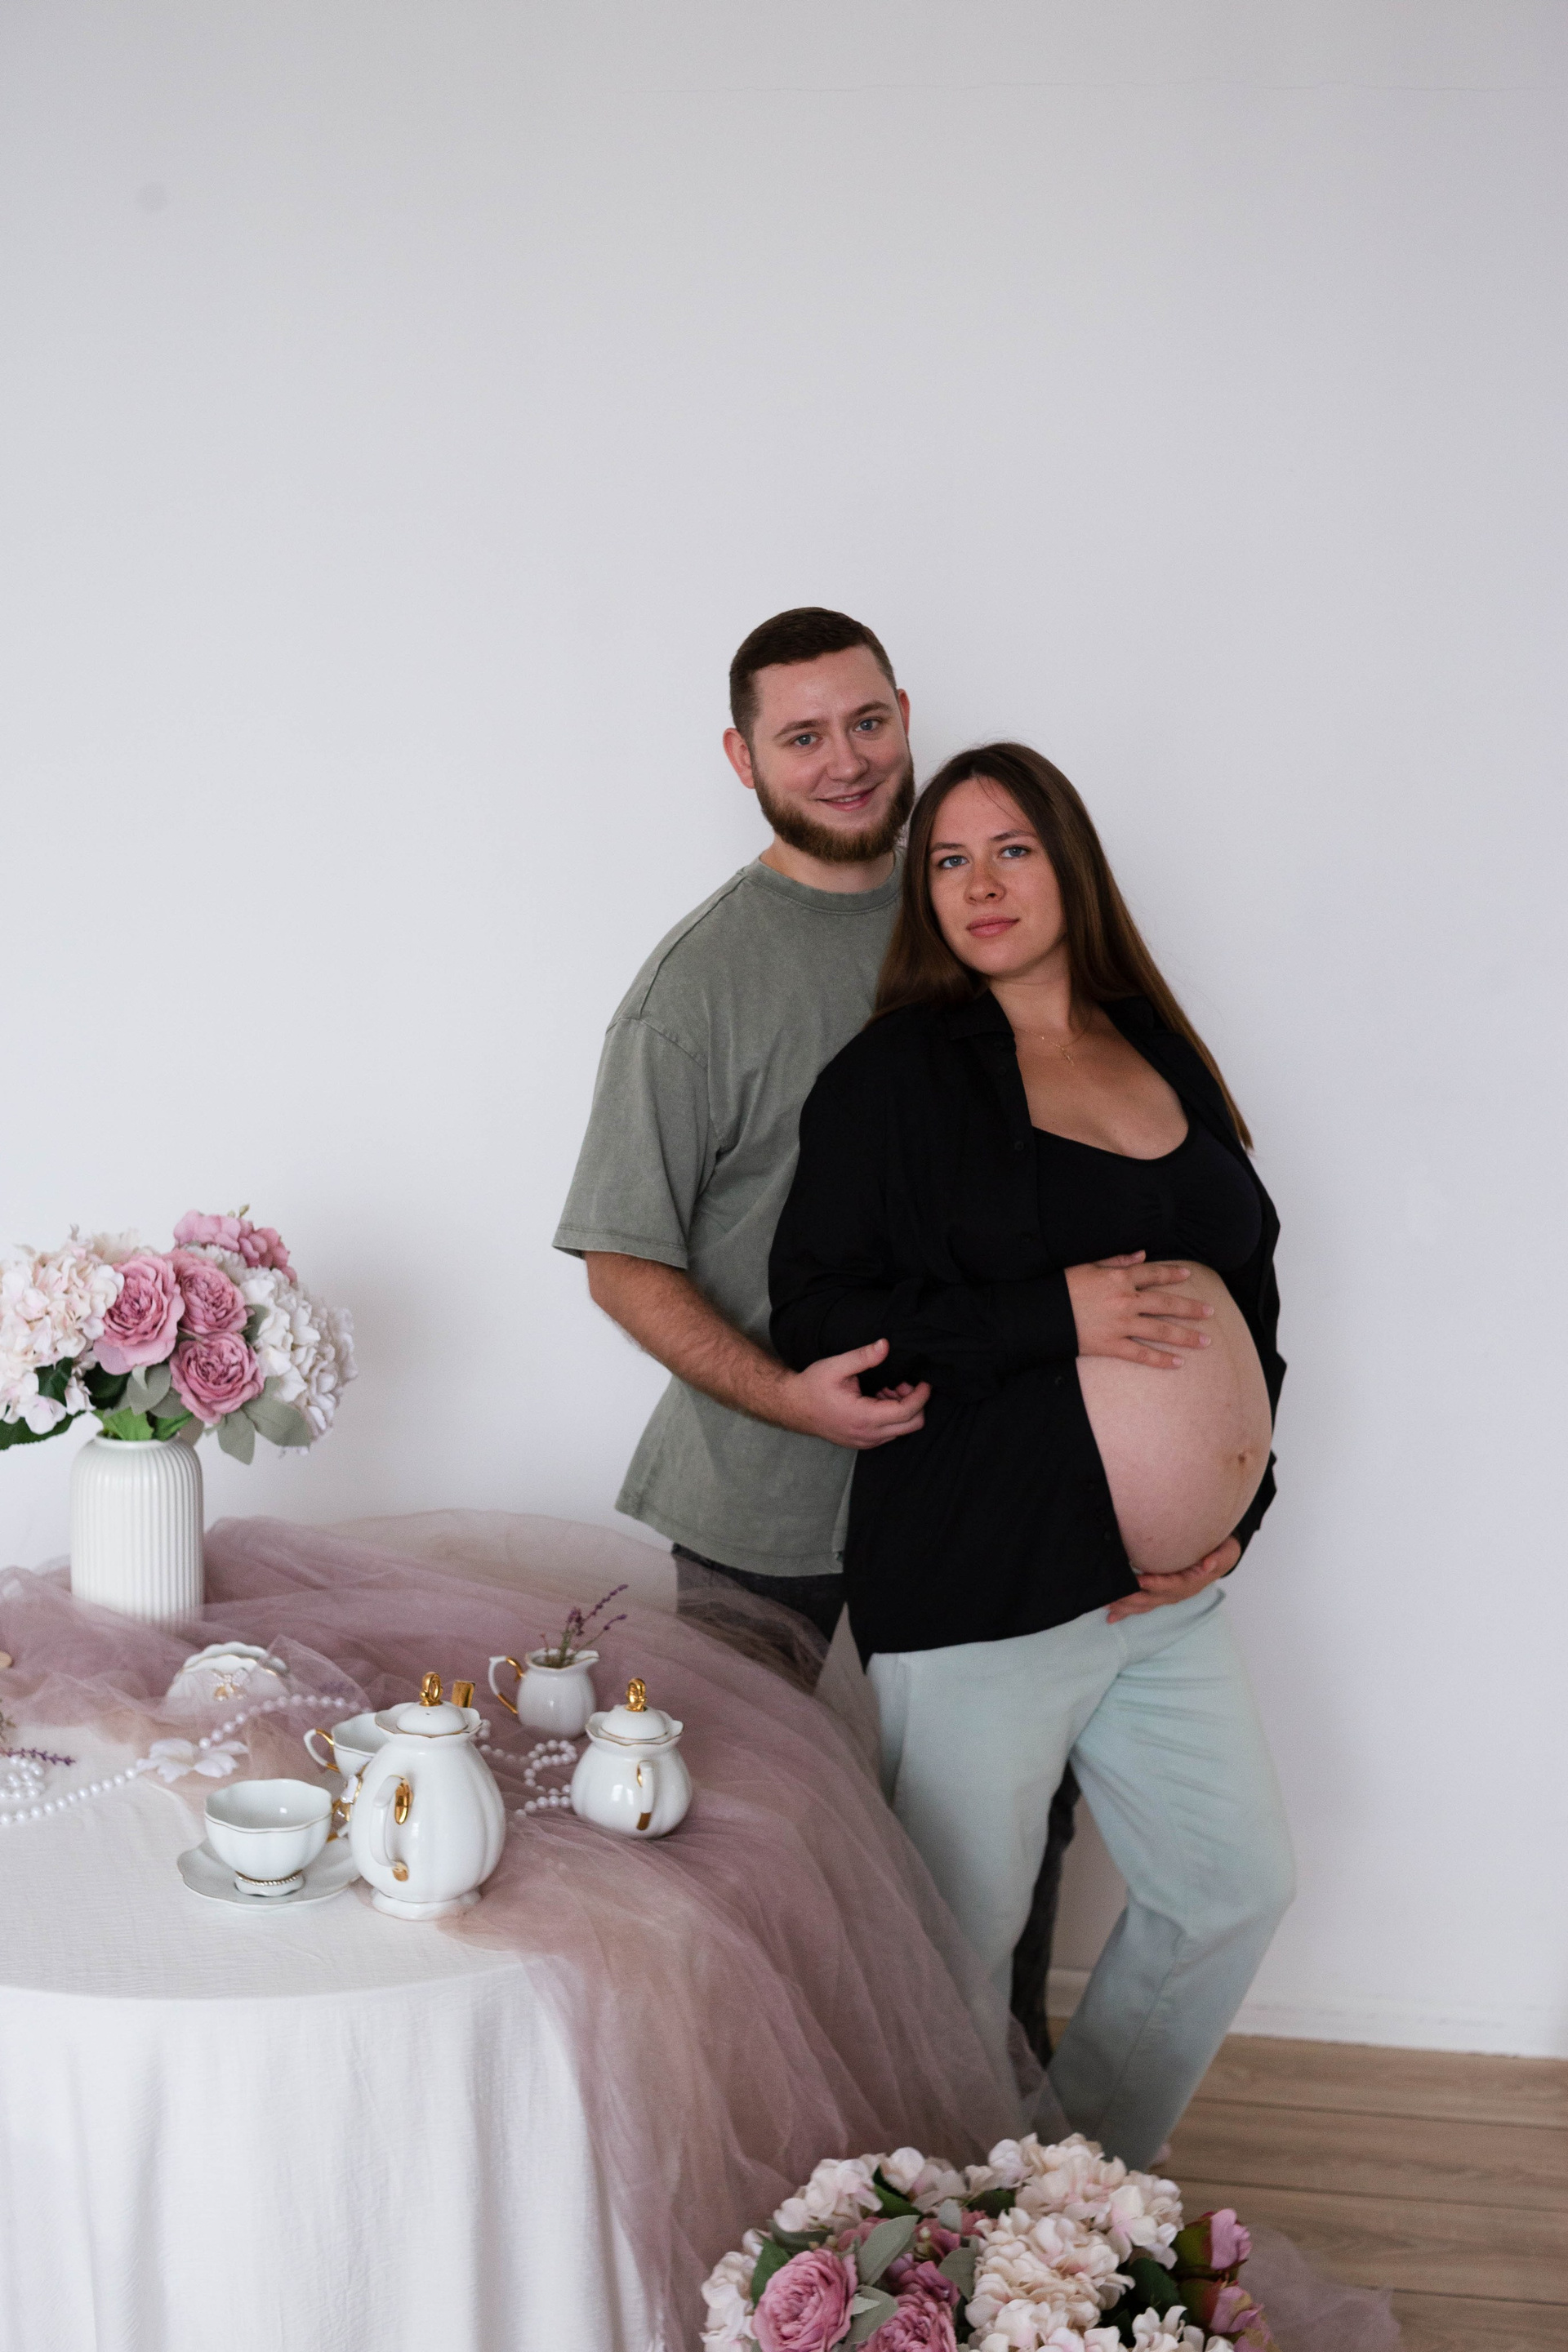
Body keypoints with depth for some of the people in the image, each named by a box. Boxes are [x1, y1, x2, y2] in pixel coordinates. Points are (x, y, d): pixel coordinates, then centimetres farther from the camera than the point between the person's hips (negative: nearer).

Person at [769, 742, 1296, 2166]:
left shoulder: (1164, 1059, 11)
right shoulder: (896, 1075, -5)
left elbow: (1249, 1302, 15)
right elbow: (820, 1314, -11)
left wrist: (1235, 1513, 3)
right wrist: (1054, 1316, -19)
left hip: (1166, 1577, 6)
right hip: (978, 1586, -6)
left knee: (1237, 1885, 14)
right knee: (962, 1938, 1)